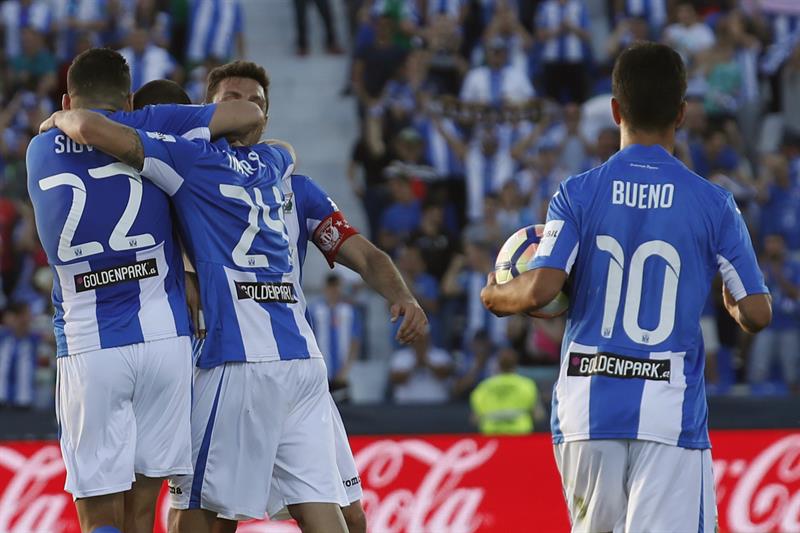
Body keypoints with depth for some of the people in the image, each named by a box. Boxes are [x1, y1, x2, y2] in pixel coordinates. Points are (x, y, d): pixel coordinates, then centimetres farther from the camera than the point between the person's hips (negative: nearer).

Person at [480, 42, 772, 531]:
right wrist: (734, 306, 23)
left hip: (587, 412, 2)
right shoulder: (712, 203, 0)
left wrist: (494, 296, 11)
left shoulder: (579, 193, 0)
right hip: (670, 415, -2)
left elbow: (540, 292, -11)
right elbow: (757, 314, -1)